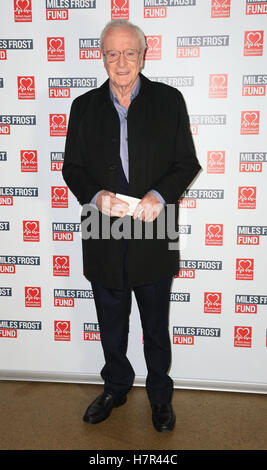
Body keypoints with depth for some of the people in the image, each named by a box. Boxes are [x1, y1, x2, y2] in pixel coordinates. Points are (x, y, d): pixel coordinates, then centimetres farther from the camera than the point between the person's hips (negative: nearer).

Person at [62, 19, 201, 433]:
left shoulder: (169, 100, 0)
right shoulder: (84, 107, 5)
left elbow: (187, 163, -1)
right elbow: (72, 168, 5)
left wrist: (160, 195, -19)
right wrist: (96, 196, -15)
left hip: (154, 236, -2)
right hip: (104, 240, 2)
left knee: (156, 326, 15)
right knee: (111, 325, 19)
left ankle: (160, 394, 38)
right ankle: (116, 387, 43)